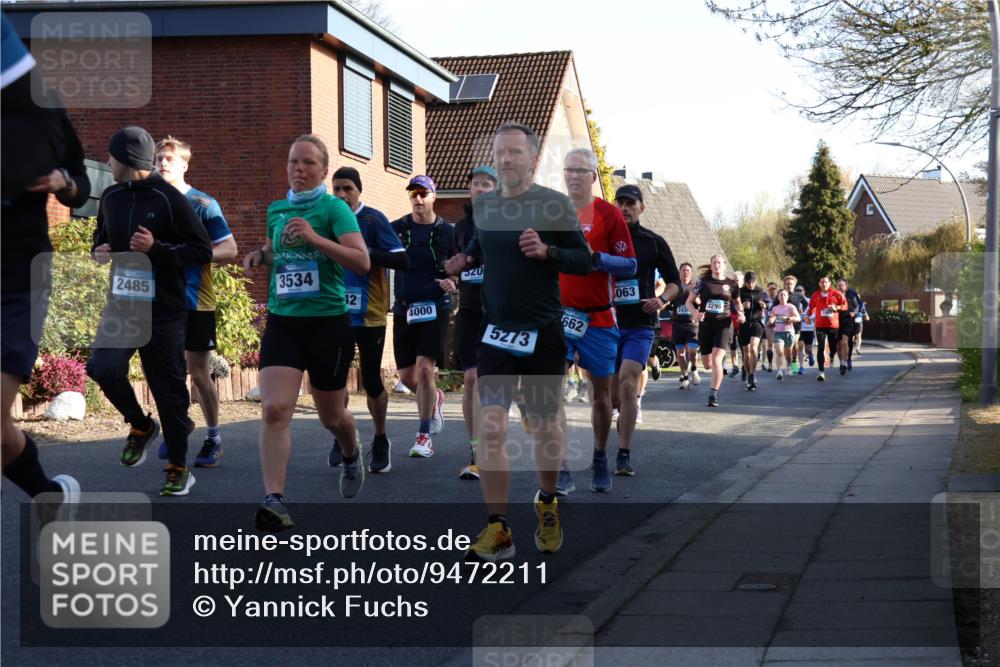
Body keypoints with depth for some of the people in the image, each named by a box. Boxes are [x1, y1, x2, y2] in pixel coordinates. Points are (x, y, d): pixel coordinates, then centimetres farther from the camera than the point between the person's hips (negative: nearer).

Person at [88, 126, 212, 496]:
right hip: (122, 303, 5)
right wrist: (100, 250, 3)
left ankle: (179, 468, 16)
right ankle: (140, 425, 11)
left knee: (168, 388, 1)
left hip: (164, 309, -5)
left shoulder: (170, 199, -11)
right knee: (103, 367, -17)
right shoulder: (111, 197, 7)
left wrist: (157, 248, -21)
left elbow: (203, 251, -10)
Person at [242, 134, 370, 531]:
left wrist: (316, 239, -27)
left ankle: (352, 456, 47)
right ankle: (274, 501, -19)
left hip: (329, 323, -3)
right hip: (282, 322, 3)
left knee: (331, 416, 13)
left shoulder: (334, 208, -6)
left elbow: (362, 262, -17)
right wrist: (260, 256, 6)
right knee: (274, 409, -16)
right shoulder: (275, 210, 10)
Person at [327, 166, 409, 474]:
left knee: (371, 381, 4)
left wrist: (365, 252, -27)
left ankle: (381, 441, 24)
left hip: (369, 316, -3)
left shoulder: (373, 220, -9)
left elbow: (402, 261, -17)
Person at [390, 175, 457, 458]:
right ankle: (433, 398, 39)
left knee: (425, 368, -15)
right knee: (407, 375, 5)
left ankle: (424, 436, -5)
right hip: (404, 309, 3)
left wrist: (454, 283, -11)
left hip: (434, 307, -3)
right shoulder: (396, 229, 6)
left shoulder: (448, 232, 3)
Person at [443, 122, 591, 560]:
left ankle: (547, 503, 37)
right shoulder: (483, 205, 5)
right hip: (495, 331, 2)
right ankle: (497, 529, -4)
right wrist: (465, 259, 2)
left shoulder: (555, 204, -7)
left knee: (545, 427, 10)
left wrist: (547, 251, -22)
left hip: (543, 333, -2)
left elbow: (584, 261, -5)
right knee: (491, 428, -10)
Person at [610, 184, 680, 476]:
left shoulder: (654, 241, 4)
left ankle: (624, 455, -19)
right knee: (612, 392, 8)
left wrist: (662, 300, -9)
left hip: (640, 324, -2)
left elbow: (675, 282, 11)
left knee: (627, 383, -19)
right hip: (609, 322, 3)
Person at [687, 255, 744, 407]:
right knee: (707, 364, 9)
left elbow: (737, 302, 20)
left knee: (716, 360, -18)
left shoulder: (731, 284, 4)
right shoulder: (702, 282, 2)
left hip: (723, 325, -2)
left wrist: (740, 313, 0)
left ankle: (713, 395, -14)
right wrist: (696, 312, -15)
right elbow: (689, 302, 4)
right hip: (705, 325, 2)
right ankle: (718, 371, 46)